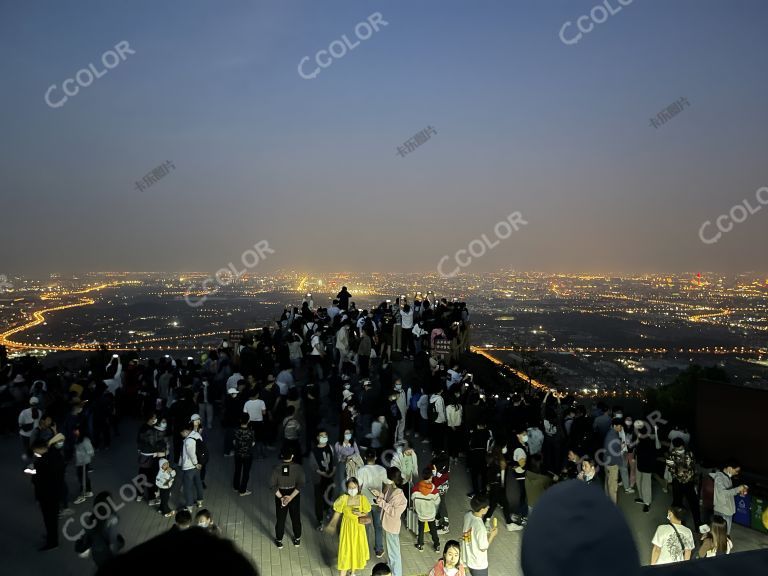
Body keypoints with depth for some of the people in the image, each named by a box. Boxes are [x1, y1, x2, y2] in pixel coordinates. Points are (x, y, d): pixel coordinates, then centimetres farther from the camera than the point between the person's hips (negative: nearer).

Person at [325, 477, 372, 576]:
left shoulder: (362, 498, -13)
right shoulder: (343, 499, -16)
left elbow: (366, 513, -3)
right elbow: (337, 513, -5)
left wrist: (360, 514, -22)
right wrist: (332, 525, -1)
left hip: (358, 527, 2)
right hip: (347, 527, -2)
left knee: (357, 548, 16)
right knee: (345, 550, 0)